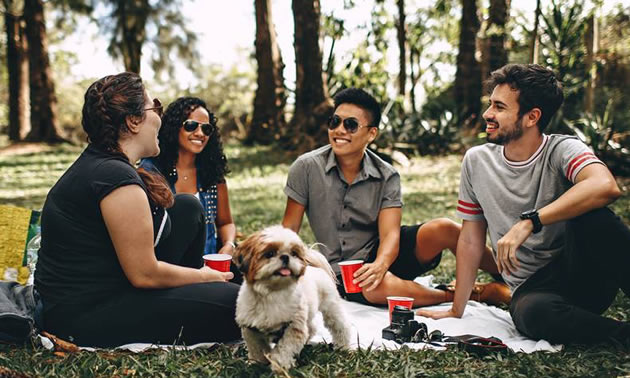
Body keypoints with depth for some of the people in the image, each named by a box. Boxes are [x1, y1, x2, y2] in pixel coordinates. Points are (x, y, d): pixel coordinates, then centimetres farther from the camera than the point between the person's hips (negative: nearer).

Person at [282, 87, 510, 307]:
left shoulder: (386, 177, -5)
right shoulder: (307, 168, -9)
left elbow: (390, 234, -15)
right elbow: (289, 229, -4)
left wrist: (380, 264, -37)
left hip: (381, 253, 2)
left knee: (443, 229, -25)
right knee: (381, 287, -38)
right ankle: (479, 293, -20)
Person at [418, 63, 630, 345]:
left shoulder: (562, 150, -8)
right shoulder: (476, 161, 4)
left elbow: (605, 187, -32)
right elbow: (471, 239, 10)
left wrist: (528, 222, -35)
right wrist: (456, 311, 11)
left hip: (583, 276, -1)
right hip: (531, 289, 2)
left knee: (591, 217, -33)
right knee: (532, 313, -36)